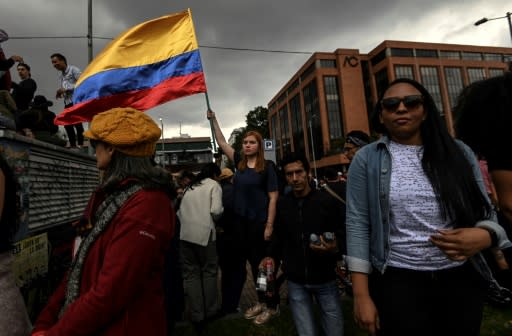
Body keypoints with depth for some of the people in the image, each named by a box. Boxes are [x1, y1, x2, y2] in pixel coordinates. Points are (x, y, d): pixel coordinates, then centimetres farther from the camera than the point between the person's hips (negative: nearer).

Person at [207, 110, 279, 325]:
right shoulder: (240, 162, 6)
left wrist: (269, 225, -14)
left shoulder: (267, 167, -8)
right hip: (241, 221, 5)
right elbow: (221, 142, 14)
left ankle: (272, 306, 23)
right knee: (252, 262, 14)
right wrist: (213, 120, 11)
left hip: (260, 222, -5)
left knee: (262, 263, 5)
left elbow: (273, 197, -10)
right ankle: (262, 302, 30)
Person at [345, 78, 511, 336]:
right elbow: (357, 225, -9)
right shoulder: (366, 159, -6)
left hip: (462, 280, 4)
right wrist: (361, 295, -11)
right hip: (397, 282, -3)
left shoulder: (458, 152, 2)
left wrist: (485, 236, -18)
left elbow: (485, 212, 7)